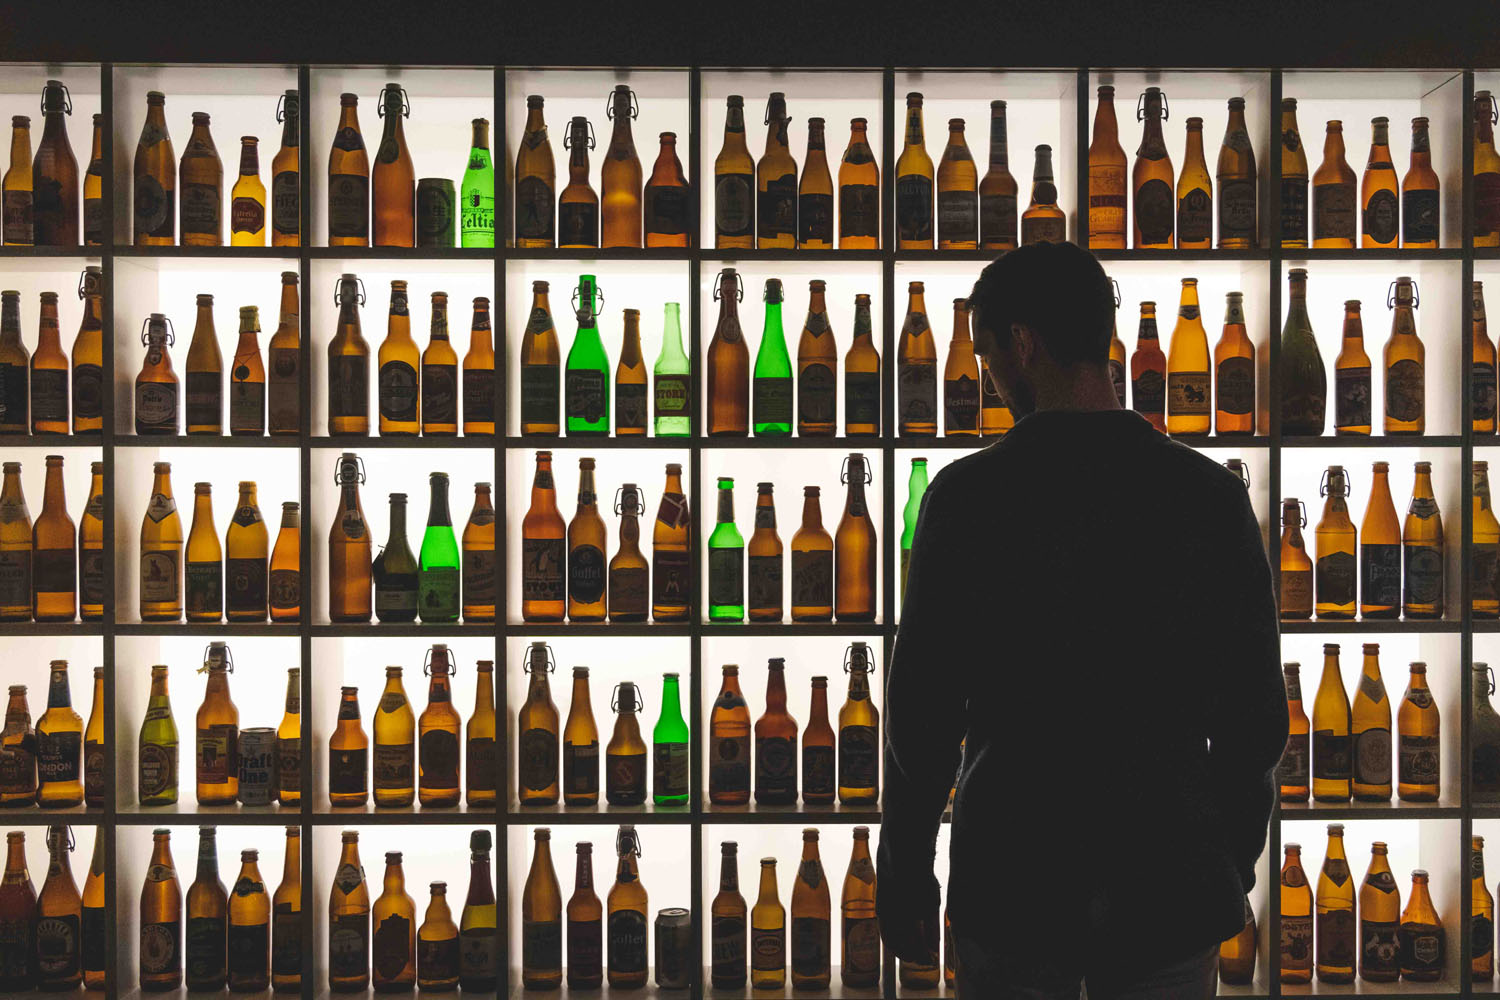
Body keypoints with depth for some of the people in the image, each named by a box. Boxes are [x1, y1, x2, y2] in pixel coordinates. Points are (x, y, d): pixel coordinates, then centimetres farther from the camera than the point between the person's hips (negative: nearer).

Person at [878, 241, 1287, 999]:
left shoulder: (967, 496, -10)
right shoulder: (1211, 495, -3)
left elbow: (922, 711, -6)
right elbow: (1256, 714, 2)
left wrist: (903, 881, 5)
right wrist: (1230, 866, 15)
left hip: (1011, 890, -1)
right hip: (1171, 889, 2)